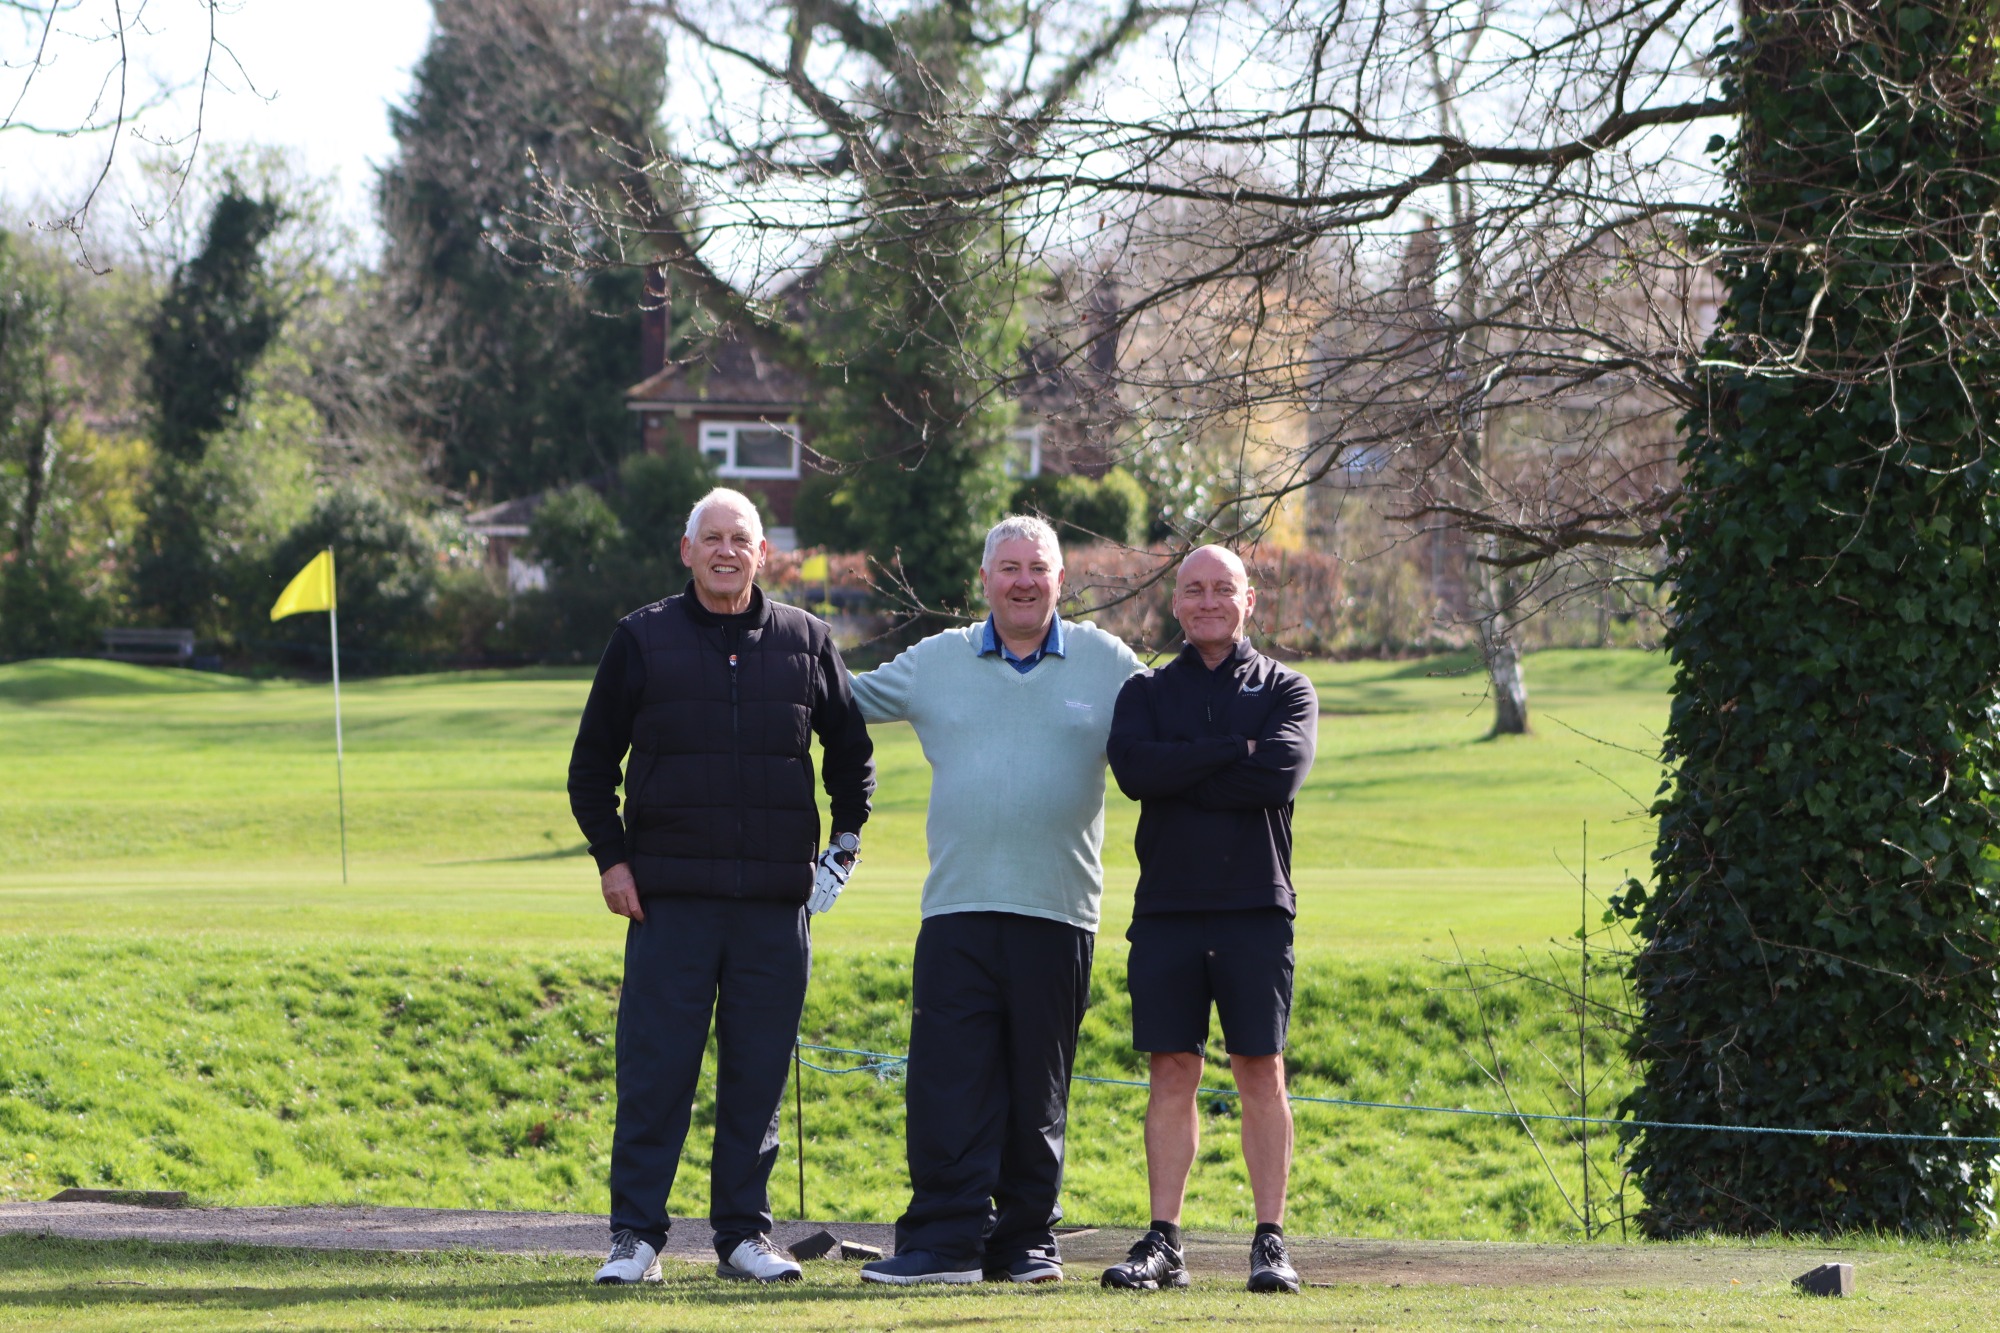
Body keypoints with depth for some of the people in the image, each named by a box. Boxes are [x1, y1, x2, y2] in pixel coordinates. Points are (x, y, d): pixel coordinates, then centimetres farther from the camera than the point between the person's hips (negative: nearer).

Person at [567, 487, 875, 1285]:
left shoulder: (806, 642, 9)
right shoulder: (643, 640, 5)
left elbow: (851, 748, 21)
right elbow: (591, 764, 9)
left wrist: (846, 838, 12)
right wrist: (610, 858, 0)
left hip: (775, 904, 2)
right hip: (670, 898, -2)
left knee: (758, 1074, 4)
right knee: (654, 1071, -4)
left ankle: (745, 1232, 12)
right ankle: (635, 1235, 1)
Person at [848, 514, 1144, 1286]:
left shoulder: (1107, 665, 8)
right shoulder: (935, 664, 11)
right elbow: (845, 700, 22)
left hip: (1058, 911, -1)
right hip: (959, 906, 1)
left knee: (1038, 1089, 4)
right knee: (948, 1079, -7)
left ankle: (1026, 1239, 12)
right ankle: (946, 1240, -6)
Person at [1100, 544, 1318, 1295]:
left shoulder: (1285, 690, 8)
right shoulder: (1147, 692, 13)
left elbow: (1280, 777, -12)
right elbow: (1134, 768, -8)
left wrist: (1182, 774, -8)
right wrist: (1234, 751, -10)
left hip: (1255, 909, -2)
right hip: (1167, 908, 2)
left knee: (1261, 1072, -2)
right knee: (1172, 1073, 1)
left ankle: (1270, 1243, 1)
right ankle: (1163, 1244, 2)